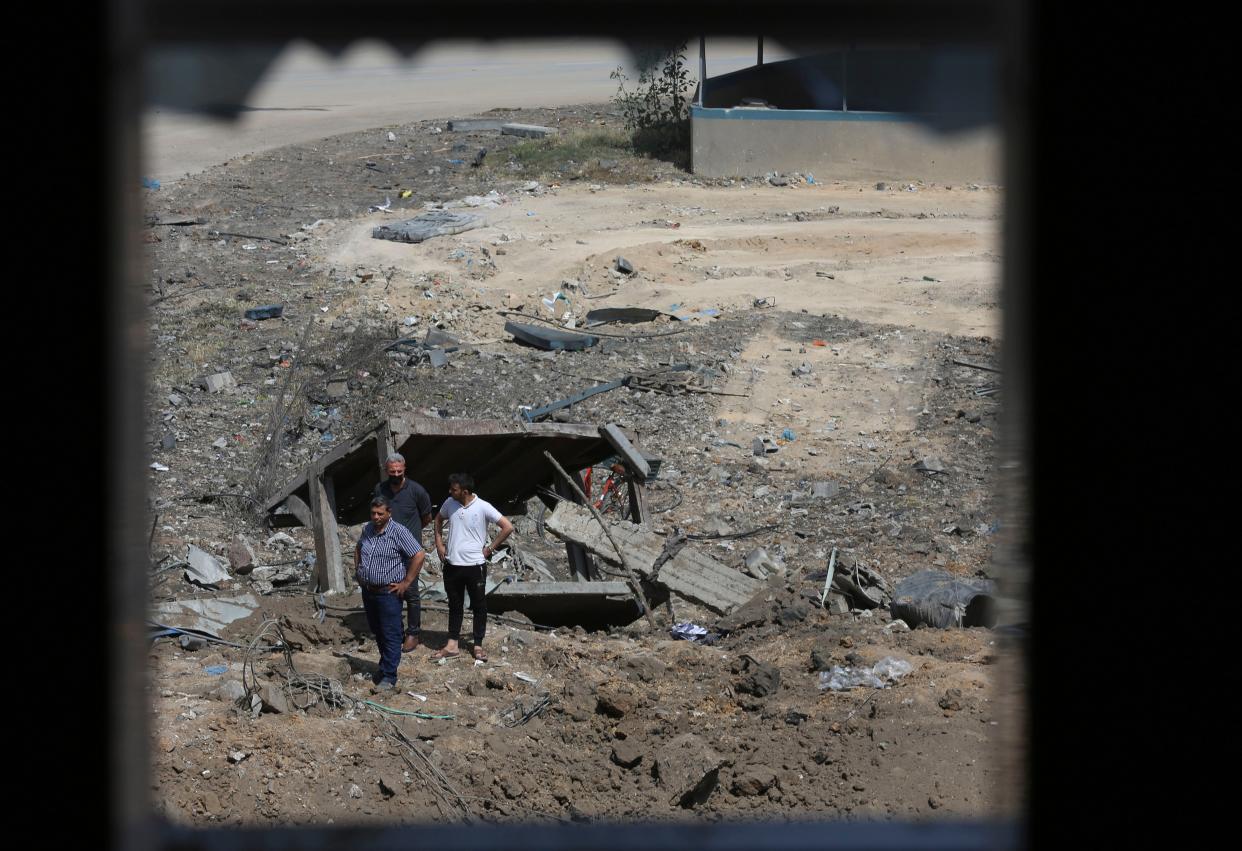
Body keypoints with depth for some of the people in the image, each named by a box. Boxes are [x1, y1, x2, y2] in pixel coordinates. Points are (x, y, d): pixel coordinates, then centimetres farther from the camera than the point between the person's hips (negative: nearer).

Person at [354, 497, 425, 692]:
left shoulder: (399, 532, -15)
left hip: (388, 593, -7)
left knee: (390, 635, -5)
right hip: (368, 590, 7)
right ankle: (385, 666, 33)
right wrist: (357, 572, 16)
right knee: (377, 631, 18)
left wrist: (406, 583, -15)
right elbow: (358, 549, 28)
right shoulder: (368, 529, 7)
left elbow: (419, 556, -18)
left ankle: (388, 677, -4)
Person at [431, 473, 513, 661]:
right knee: (454, 606, 13)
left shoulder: (483, 508, -16)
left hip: (475, 565, -4)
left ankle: (478, 646, 19)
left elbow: (508, 527, -15)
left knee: (479, 606, 8)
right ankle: (452, 645, 20)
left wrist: (490, 548, -11)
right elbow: (439, 519, 20)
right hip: (452, 565, 4)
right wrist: (439, 543, 9)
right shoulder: (450, 503, -2)